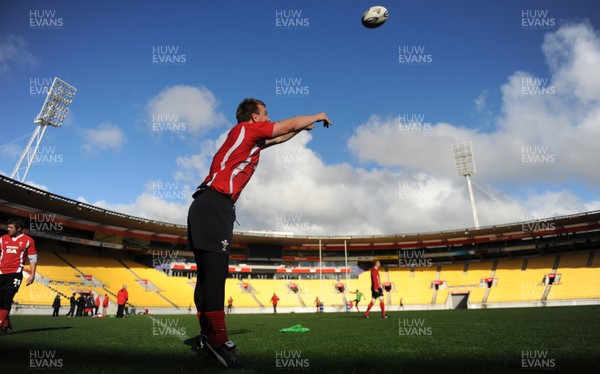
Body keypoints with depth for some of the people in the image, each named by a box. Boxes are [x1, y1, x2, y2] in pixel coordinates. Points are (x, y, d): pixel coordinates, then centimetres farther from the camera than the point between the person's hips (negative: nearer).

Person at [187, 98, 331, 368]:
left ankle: (208, 336, 13)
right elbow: (290, 124, 6)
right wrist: (318, 116, 22)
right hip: (214, 205, -10)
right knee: (215, 271, -15)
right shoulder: (247, 129, 1)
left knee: (209, 273, 8)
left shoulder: (251, 138, 24)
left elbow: (278, 138, 41)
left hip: (209, 207, 10)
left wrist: (302, 128, 48)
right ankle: (218, 341, -14)